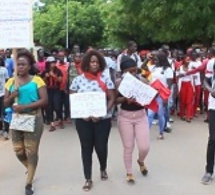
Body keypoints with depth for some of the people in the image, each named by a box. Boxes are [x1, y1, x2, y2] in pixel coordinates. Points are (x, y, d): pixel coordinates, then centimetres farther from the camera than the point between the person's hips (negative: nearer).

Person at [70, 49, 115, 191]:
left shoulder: (105, 78, -3)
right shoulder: (78, 80, 0)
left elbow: (112, 99, -3)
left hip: (102, 119, -1)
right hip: (83, 120, 1)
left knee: (101, 146, 5)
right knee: (86, 148, 5)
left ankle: (103, 169, 37)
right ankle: (88, 179, 16)